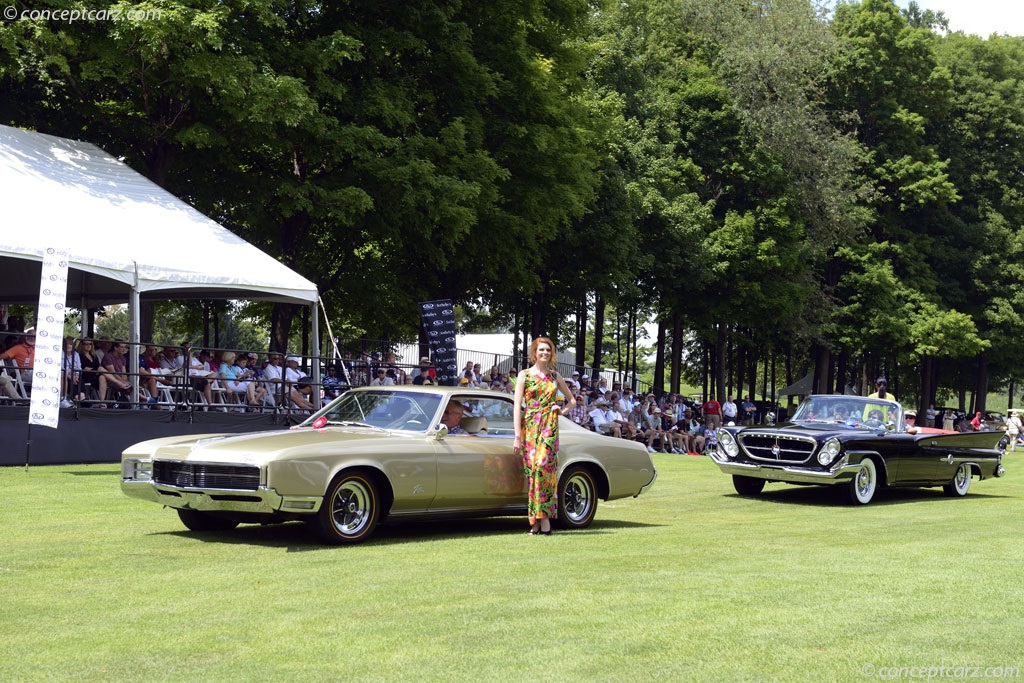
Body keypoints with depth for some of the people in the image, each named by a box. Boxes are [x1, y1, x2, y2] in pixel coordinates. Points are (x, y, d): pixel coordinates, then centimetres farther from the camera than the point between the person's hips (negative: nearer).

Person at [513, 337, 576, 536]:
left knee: (542, 465, -16)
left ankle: (543, 517, -16)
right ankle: (536, 520, 3)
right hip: (529, 427, 0)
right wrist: (517, 436, -7)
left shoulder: (555, 376, 13)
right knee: (531, 470, -2)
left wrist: (562, 411, 5)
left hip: (549, 427, 1)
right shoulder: (525, 375, 4)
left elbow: (571, 400, 26)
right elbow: (517, 406, -1)